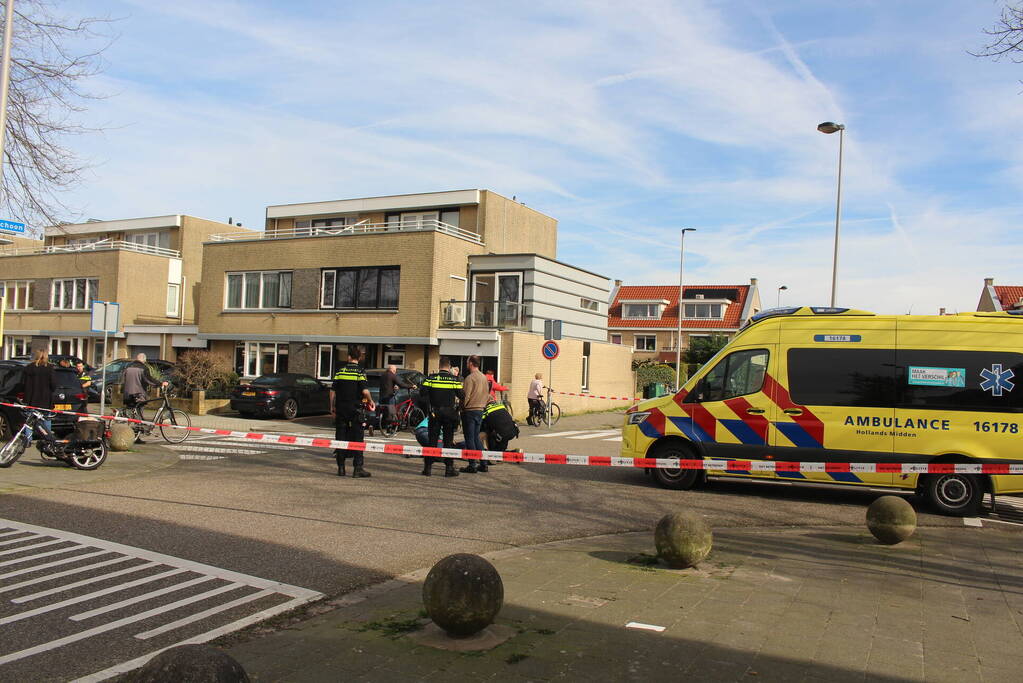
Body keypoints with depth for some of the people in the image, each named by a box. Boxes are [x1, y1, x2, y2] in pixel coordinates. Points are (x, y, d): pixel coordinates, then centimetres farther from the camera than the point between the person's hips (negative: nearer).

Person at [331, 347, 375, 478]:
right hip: (355, 409, -3)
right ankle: (358, 468, -2)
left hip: (340, 409, 3)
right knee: (357, 438, 1)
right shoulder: (360, 372, -5)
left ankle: (341, 468, 10)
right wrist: (371, 402, 2)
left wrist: (332, 407, 13)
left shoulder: (340, 371, 5)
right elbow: (365, 391, -15)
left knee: (340, 438, 8)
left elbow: (333, 391, 5)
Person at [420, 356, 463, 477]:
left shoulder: (431, 378, -2)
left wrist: (429, 407, 3)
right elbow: (462, 396, -5)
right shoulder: (455, 379, -4)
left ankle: (428, 467, 7)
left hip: (434, 414, 1)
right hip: (449, 412, -1)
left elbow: (423, 393, -8)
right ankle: (449, 468, 6)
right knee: (449, 440, 6)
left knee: (432, 440, 7)